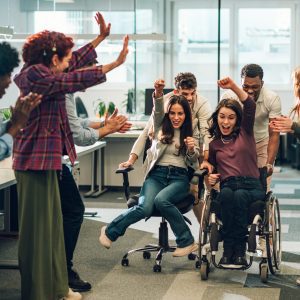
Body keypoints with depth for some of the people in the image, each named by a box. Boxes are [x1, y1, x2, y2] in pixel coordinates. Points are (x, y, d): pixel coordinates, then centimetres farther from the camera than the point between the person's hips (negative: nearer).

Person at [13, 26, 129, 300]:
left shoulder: (41, 72, 12)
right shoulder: (35, 74, -17)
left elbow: (75, 62, 23)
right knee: (37, 226, -3)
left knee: (52, 223, 15)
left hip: (45, 158, 11)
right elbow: (76, 80, -21)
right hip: (37, 158, -11)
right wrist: (115, 64, -17)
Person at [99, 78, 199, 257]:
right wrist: (158, 93, -30)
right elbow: (158, 110, -9)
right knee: (145, 207, -30)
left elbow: (193, 162, 12)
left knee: (161, 200, -35)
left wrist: (192, 149, -11)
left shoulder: (190, 133, 14)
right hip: (156, 174, 0)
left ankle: (186, 241, -19)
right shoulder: (161, 126, 12)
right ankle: (110, 232, -5)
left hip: (179, 177, 0)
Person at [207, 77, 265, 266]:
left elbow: (250, 105, -5)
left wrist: (234, 87, -17)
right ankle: (228, 249, -34)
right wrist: (211, 178, 8)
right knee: (226, 194, -36)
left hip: (251, 187, -2)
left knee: (240, 196, -38)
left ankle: (240, 249, -31)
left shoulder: (245, 133, 12)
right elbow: (213, 169, 32)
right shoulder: (214, 144, 21)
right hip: (227, 186, 2)